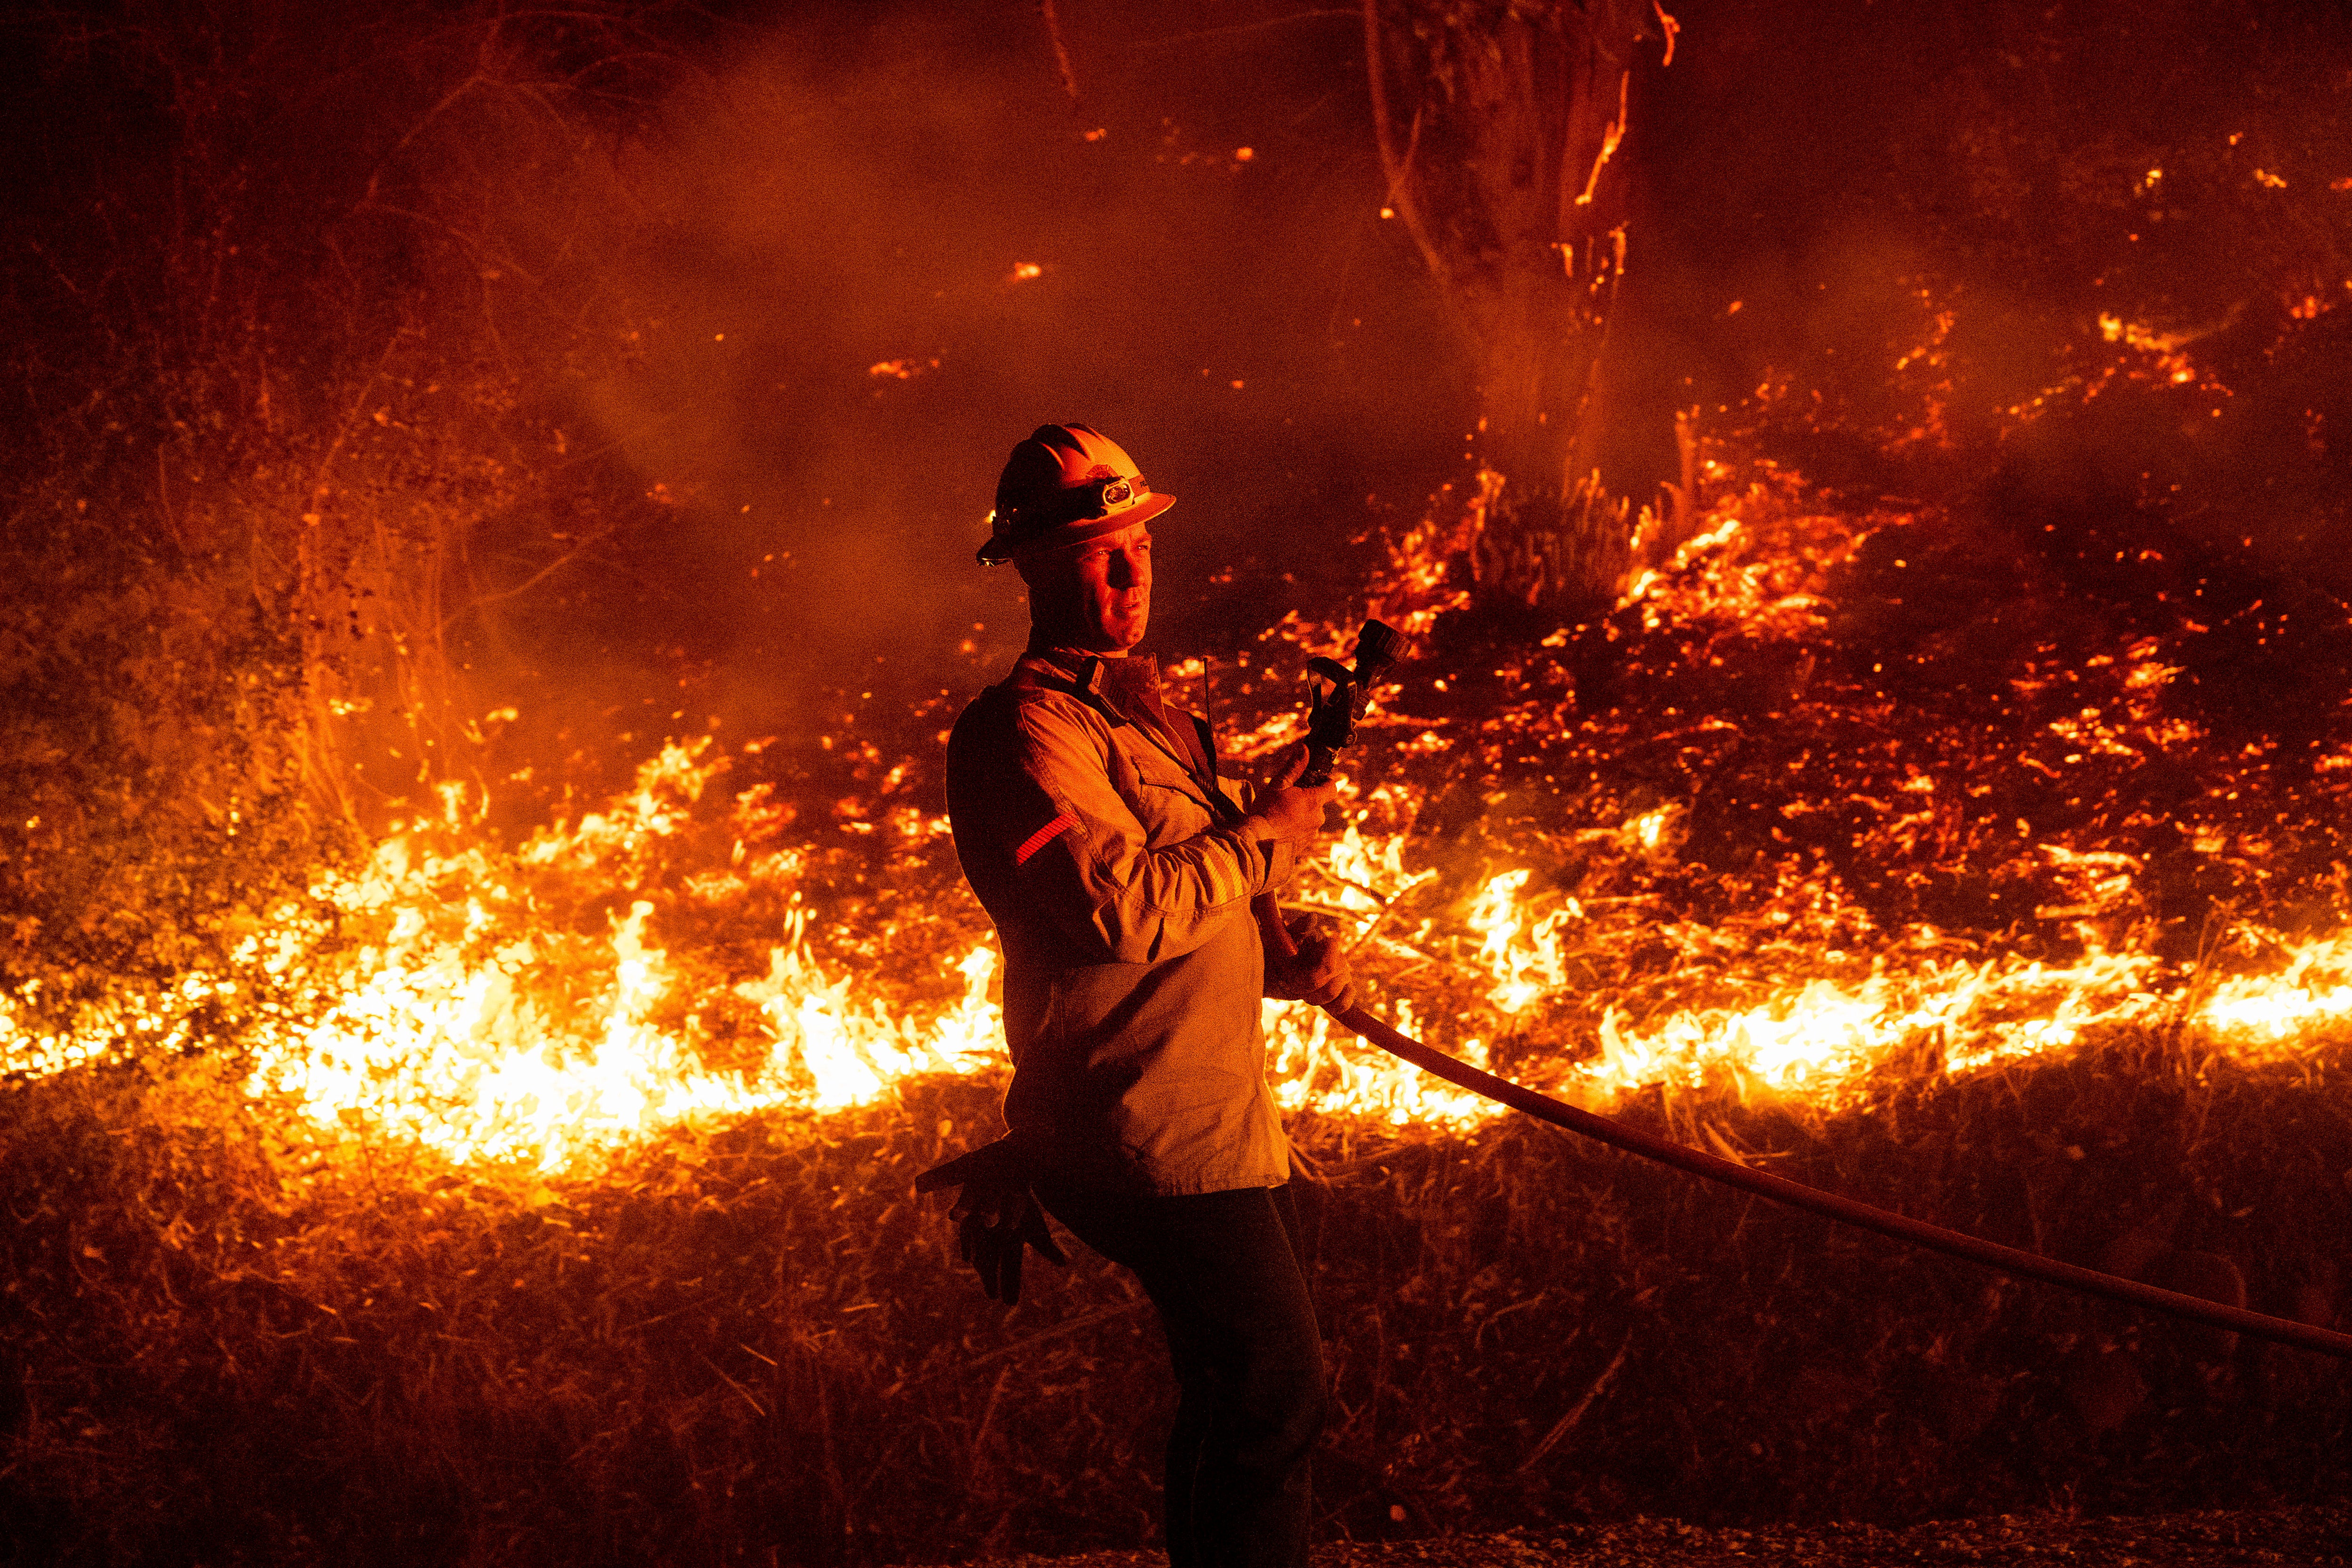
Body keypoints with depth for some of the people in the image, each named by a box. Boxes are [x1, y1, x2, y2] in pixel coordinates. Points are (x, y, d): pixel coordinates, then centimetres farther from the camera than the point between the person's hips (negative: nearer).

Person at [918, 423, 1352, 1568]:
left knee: (1240, 1396, 14)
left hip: (1214, 1117, 10)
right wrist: (1263, 839, -12)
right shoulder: (1025, 730, -13)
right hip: (1154, 1126, -10)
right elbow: (1123, 913, -25)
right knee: (1274, 1392, -11)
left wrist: (1279, 969, 10)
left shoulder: (1138, 709, 20)